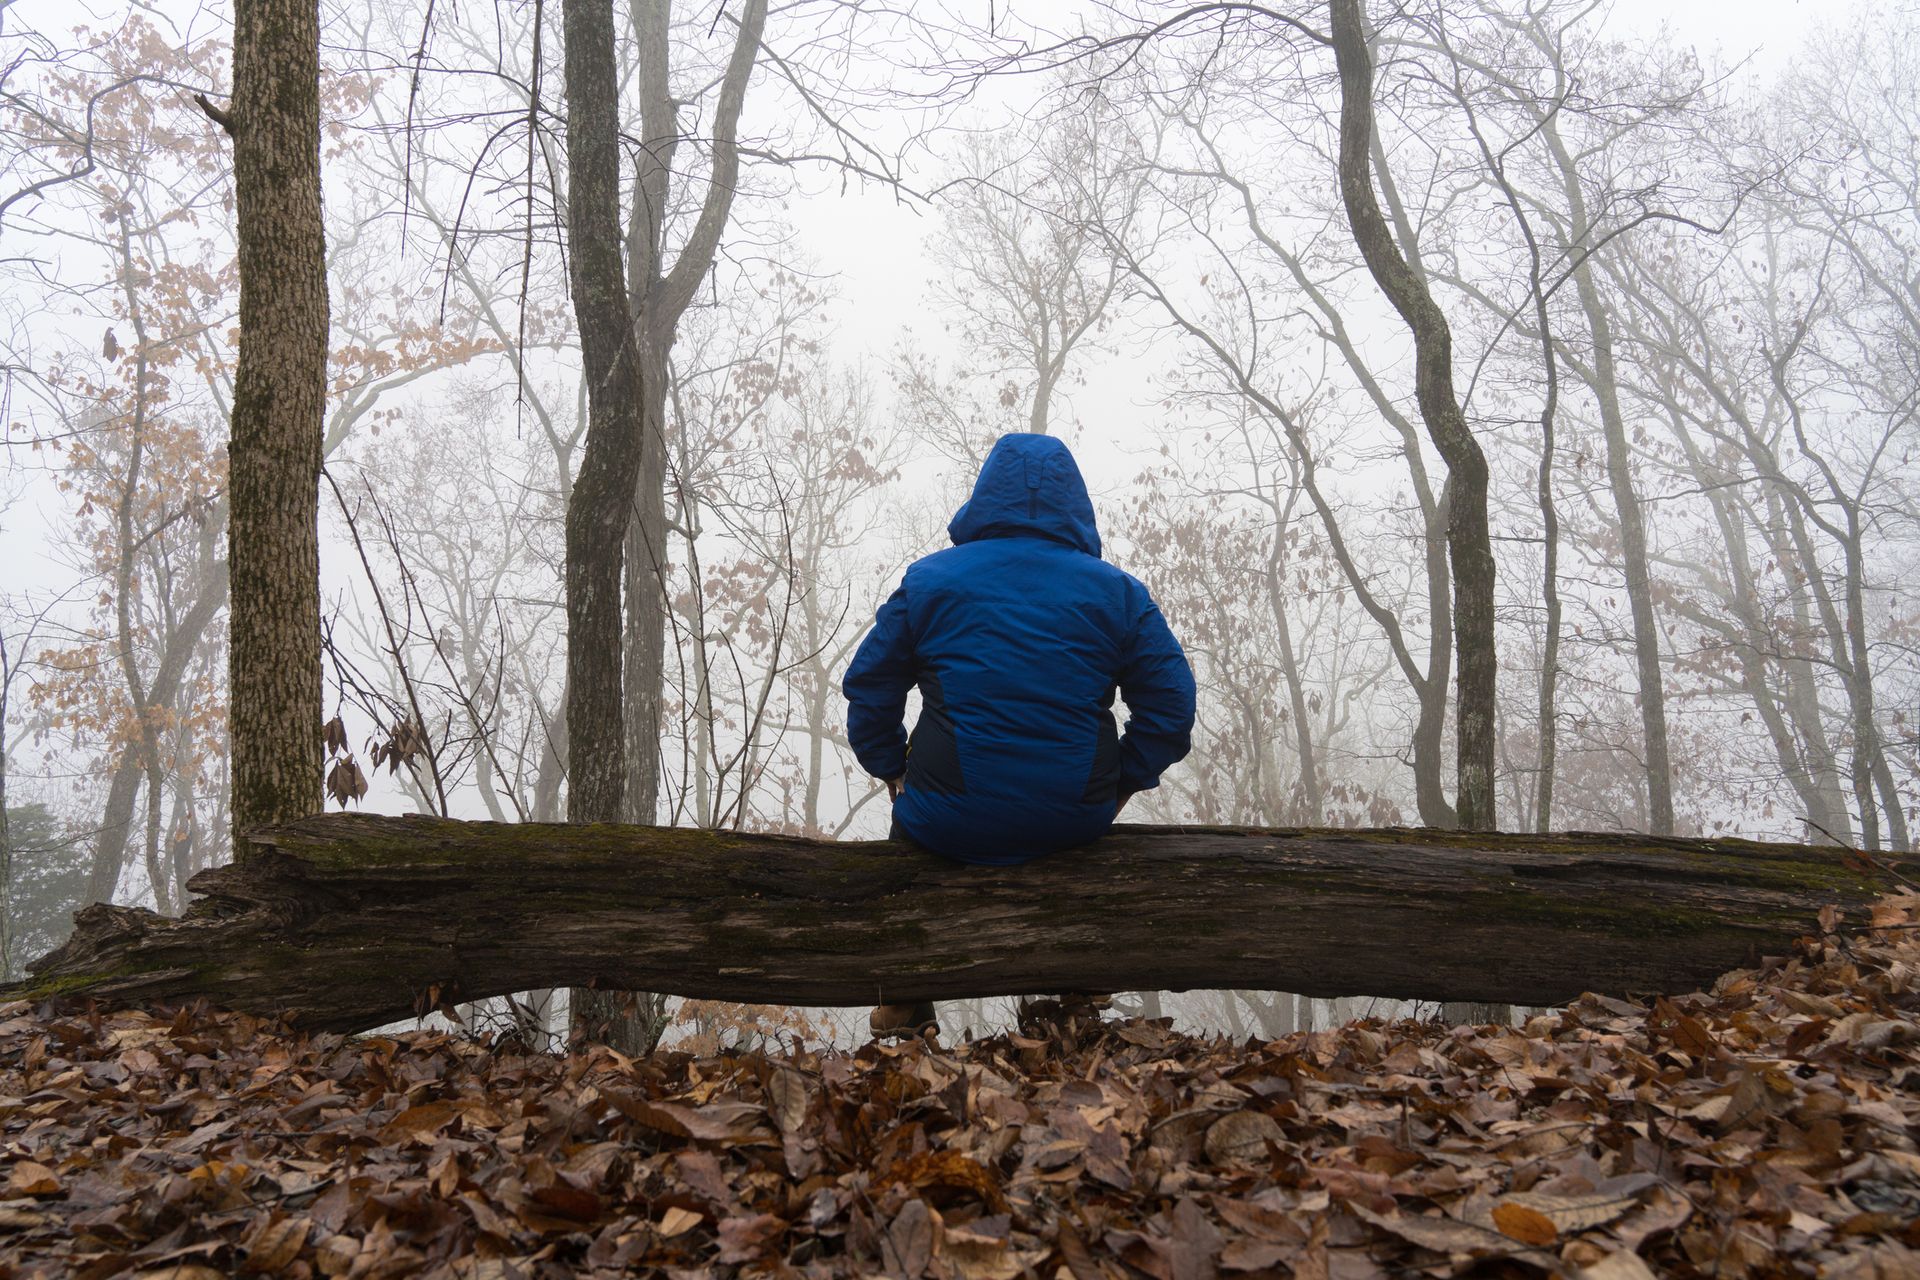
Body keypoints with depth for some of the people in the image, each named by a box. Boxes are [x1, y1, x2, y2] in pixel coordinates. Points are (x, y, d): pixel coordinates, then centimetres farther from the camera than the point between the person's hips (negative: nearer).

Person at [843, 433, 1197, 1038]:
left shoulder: (928, 580, 2)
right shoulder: (1117, 590, 4)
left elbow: (868, 689, 4)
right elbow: (1171, 702, 3)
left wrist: (893, 771, 15)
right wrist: (1120, 785, 12)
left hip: (950, 824, -1)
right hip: (1074, 822, 1)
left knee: (910, 818, 34)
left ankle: (904, 1010, 43)